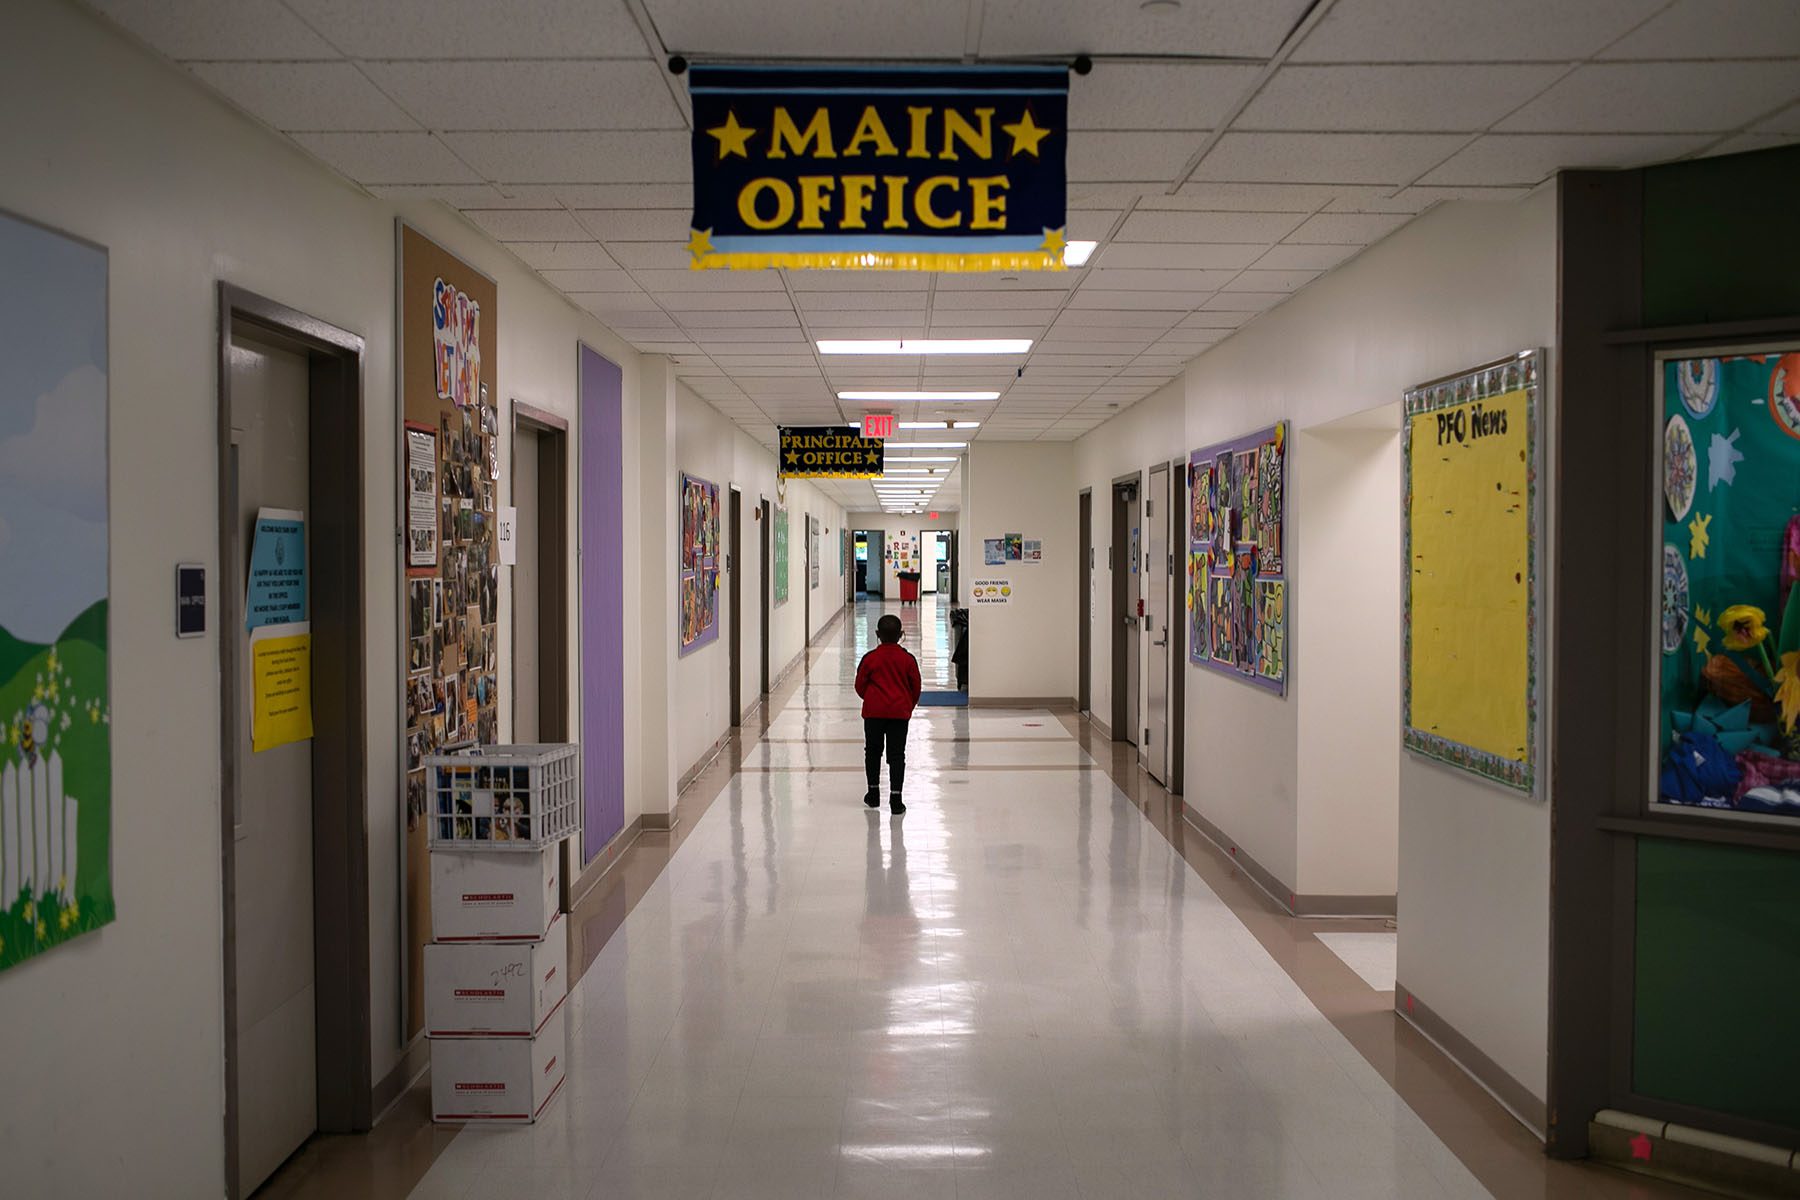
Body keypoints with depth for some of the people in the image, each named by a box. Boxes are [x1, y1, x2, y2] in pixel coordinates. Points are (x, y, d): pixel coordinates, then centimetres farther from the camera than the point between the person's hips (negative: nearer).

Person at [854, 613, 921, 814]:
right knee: (897, 754, 2)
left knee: (872, 751, 15)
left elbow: (860, 685, 2)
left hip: (874, 711, 0)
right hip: (899, 712, 0)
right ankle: (895, 797, -5)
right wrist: (909, 705, 21)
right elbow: (916, 686, 3)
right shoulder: (908, 659, -4)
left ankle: (874, 793, 22)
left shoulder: (870, 658, -5)